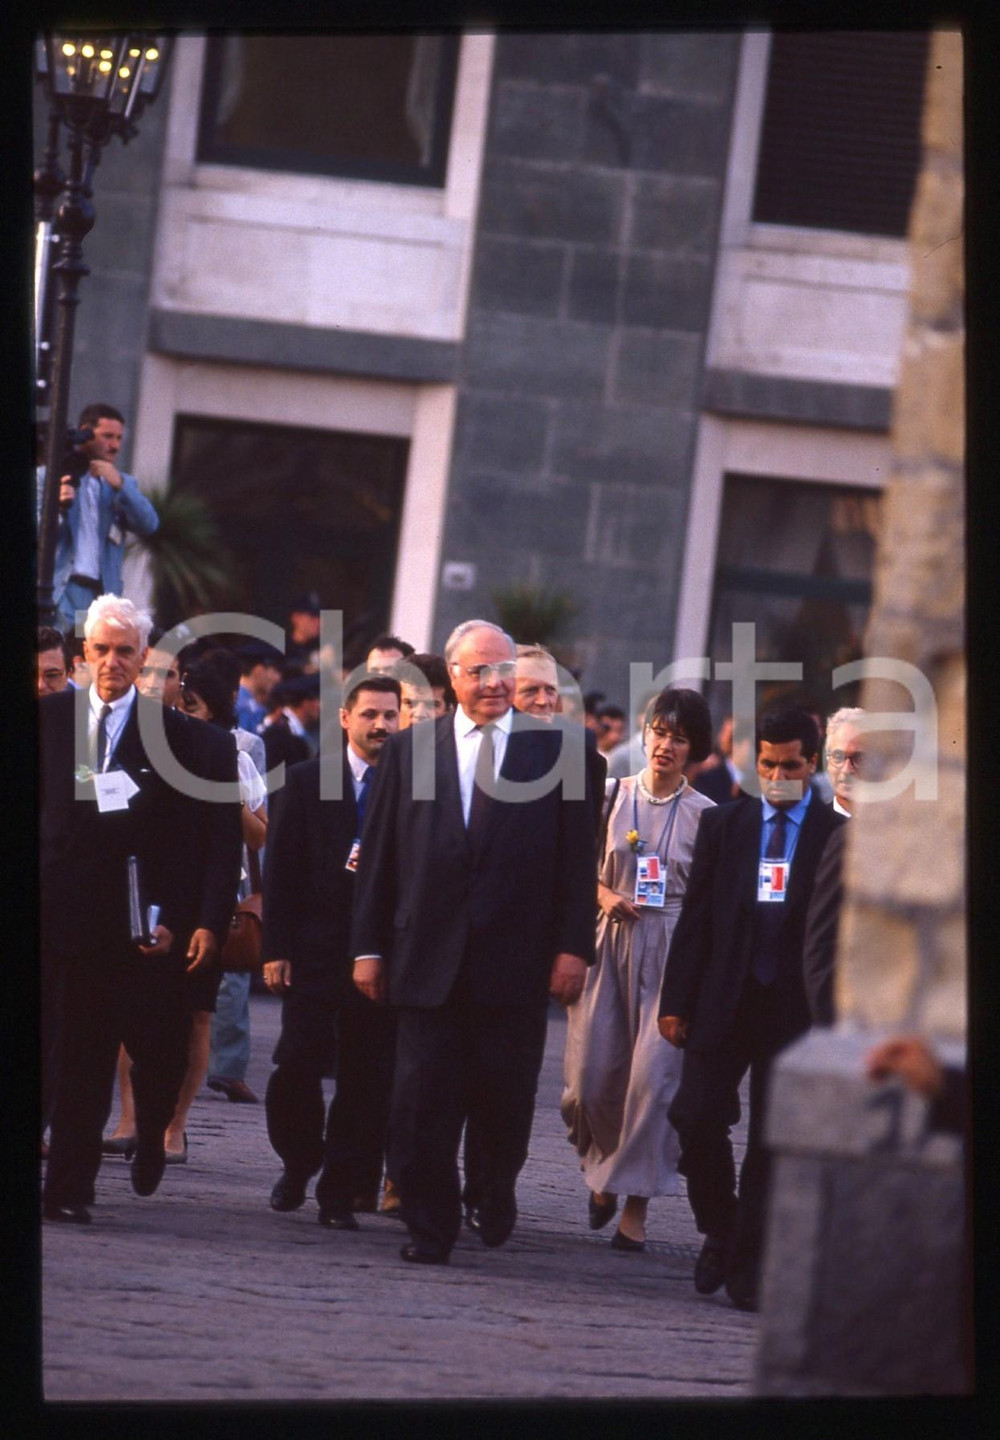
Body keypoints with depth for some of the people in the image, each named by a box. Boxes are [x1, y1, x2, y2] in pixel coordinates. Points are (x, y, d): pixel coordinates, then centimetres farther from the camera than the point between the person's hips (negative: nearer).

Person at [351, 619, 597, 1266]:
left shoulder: (556, 750, 5)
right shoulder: (409, 750, 9)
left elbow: (578, 859, 3)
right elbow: (379, 855, 9)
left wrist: (574, 947, -4)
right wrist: (369, 946, 3)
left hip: (516, 962, -1)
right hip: (429, 960, 1)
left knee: (506, 1099, 4)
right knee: (423, 1099, -2)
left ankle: (497, 1189, 32)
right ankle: (430, 1228, 6)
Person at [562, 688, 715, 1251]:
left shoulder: (703, 813, 1)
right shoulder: (613, 796, 6)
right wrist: (607, 896, -7)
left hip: (673, 951, -2)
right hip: (612, 942, 2)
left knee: (654, 1072, -11)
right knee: (593, 1072, 0)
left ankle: (636, 1205, -5)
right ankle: (605, 1168, 29)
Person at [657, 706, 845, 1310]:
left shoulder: (838, 835, 2)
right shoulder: (722, 824, 8)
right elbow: (696, 917, 8)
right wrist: (677, 1000, 3)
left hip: (796, 1008, -2)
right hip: (722, 1003, 2)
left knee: (771, 1143, 1)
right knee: (697, 1120, -7)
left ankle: (747, 1271, 8)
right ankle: (720, 1232, 17)